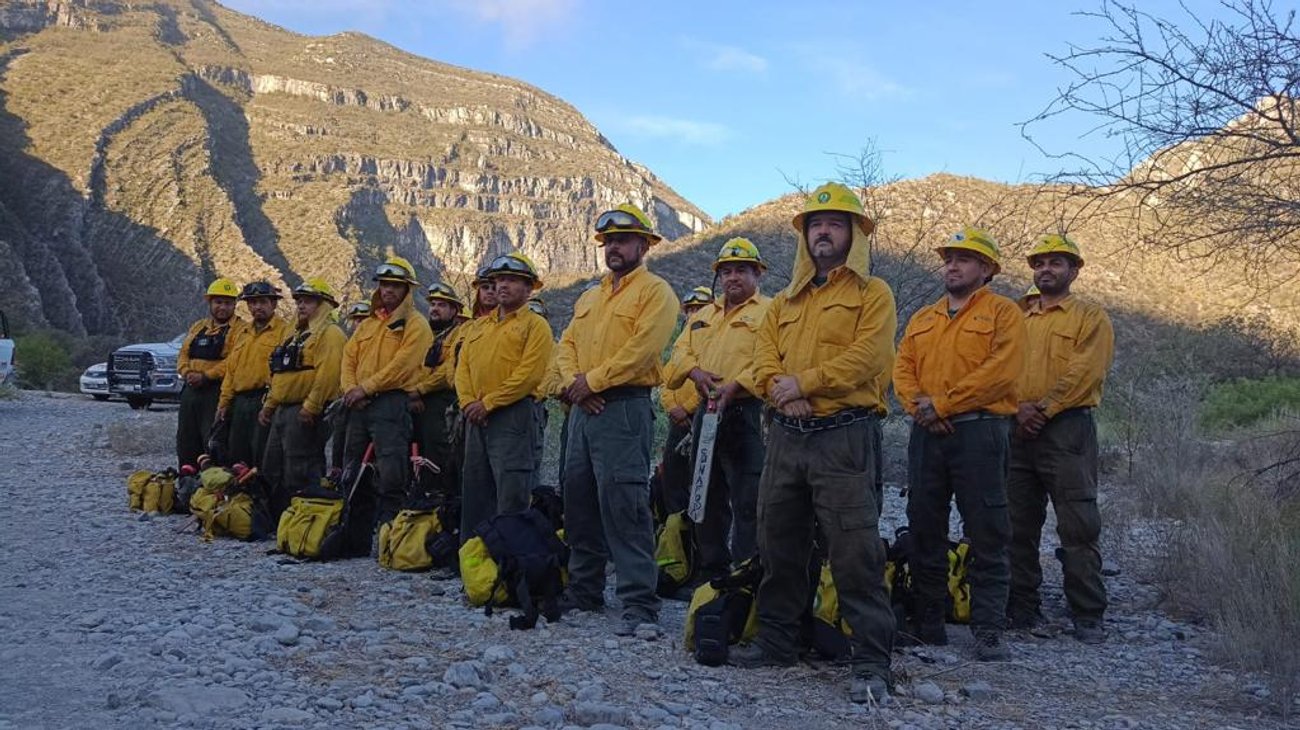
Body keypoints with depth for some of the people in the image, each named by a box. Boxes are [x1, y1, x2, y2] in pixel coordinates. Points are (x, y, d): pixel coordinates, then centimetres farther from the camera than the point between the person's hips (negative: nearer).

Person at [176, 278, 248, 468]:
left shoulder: (240, 329, -4)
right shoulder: (197, 327, 20)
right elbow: (183, 355, 17)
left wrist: (206, 376, -19)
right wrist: (188, 373, -4)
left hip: (217, 391, -7)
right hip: (191, 390, 7)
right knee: (186, 442, 13)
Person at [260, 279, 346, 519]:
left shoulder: (329, 334, -9)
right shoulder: (295, 335, 23)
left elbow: (327, 374, -21)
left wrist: (310, 407, -26)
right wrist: (269, 406, 22)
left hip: (306, 413, -10)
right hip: (283, 410, 11)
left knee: (299, 474, -9)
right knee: (272, 470, 15)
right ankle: (275, 519, 24)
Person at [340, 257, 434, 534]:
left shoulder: (415, 325, -3)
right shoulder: (368, 324, 20)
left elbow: (402, 365, -14)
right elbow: (349, 357, 13)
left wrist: (366, 388, -14)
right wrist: (351, 389, -5)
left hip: (391, 403, -8)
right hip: (359, 405, 8)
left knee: (390, 472, -11)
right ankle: (359, 525, 22)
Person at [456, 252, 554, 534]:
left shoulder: (535, 325, -1)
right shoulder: (480, 327, 22)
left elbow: (529, 374, -13)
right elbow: (463, 367, 14)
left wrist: (488, 403, -14)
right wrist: (468, 403, -4)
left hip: (513, 415, -7)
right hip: (476, 418, 7)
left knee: (511, 493, -9)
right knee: (474, 490, 11)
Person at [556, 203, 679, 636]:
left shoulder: (655, 292, -3)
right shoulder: (589, 298, 22)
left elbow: (641, 349, -15)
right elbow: (568, 344, 15)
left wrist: (591, 381, -13)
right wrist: (573, 382, -5)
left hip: (624, 408, -8)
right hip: (583, 409, 8)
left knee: (624, 504, -14)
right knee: (579, 500, 12)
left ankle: (640, 605, -13)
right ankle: (584, 590, 24)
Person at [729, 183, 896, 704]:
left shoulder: (872, 294, 3)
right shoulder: (785, 303, 21)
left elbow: (867, 355, -12)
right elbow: (764, 358, 10)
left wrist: (804, 382, -15)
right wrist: (781, 390, -12)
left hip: (844, 436, -6)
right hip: (786, 434, 6)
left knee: (854, 552, -9)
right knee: (778, 542, 12)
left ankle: (872, 661, -4)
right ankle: (776, 640, 25)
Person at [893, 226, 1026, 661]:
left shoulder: (1002, 312, 1)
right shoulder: (923, 319, 20)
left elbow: (1001, 370, -12)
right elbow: (903, 369, 12)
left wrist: (943, 403, -15)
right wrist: (918, 406, -9)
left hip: (978, 432, -5)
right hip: (927, 434, 6)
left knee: (986, 535, -5)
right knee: (924, 530, 9)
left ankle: (988, 631, 0)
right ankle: (927, 625, 18)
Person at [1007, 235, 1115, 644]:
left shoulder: (1091, 318, 4)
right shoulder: (1019, 321, 20)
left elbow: (1084, 373, -9)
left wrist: (1043, 408, -14)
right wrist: (1020, 408, -8)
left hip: (1067, 428, -5)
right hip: (1019, 431, 5)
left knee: (1078, 527, -6)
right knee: (1019, 525, 8)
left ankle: (1088, 616, 0)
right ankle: (1022, 608, 17)